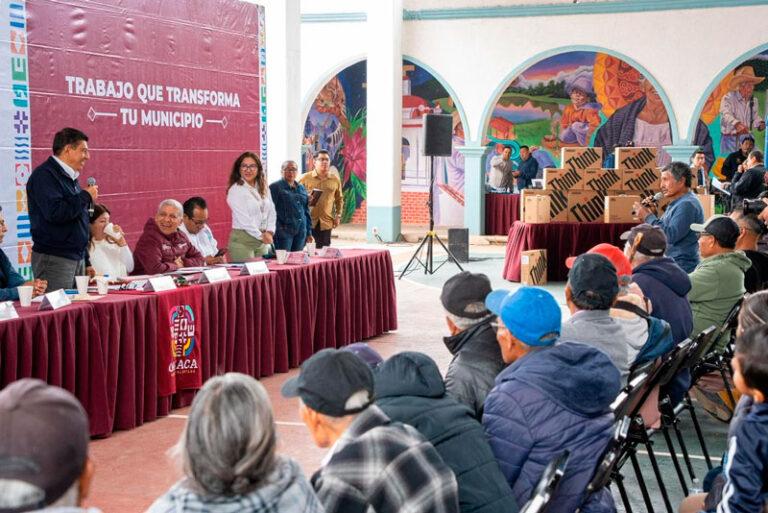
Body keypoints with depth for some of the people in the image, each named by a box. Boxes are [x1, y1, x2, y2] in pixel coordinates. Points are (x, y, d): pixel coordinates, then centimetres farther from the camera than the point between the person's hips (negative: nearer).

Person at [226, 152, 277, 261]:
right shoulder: (235, 190, -8)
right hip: (242, 240, -6)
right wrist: (260, 236, -11)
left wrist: (269, 232, -4)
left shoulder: (264, 188, 12)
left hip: (263, 240, 6)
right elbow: (243, 219, -13)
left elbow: (271, 212, 11)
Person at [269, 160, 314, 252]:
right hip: (284, 230, -6)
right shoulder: (275, 187, -1)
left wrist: (309, 233, 16)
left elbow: (306, 211, 20)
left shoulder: (301, 188, 17)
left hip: (300, 231, 6)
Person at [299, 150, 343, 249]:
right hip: (308, 221, -2)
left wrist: (338, 216, 11)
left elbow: (339, 199, 19)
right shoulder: (306, 178, 3)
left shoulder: (335, 180, 10)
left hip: (326, 223, 2)